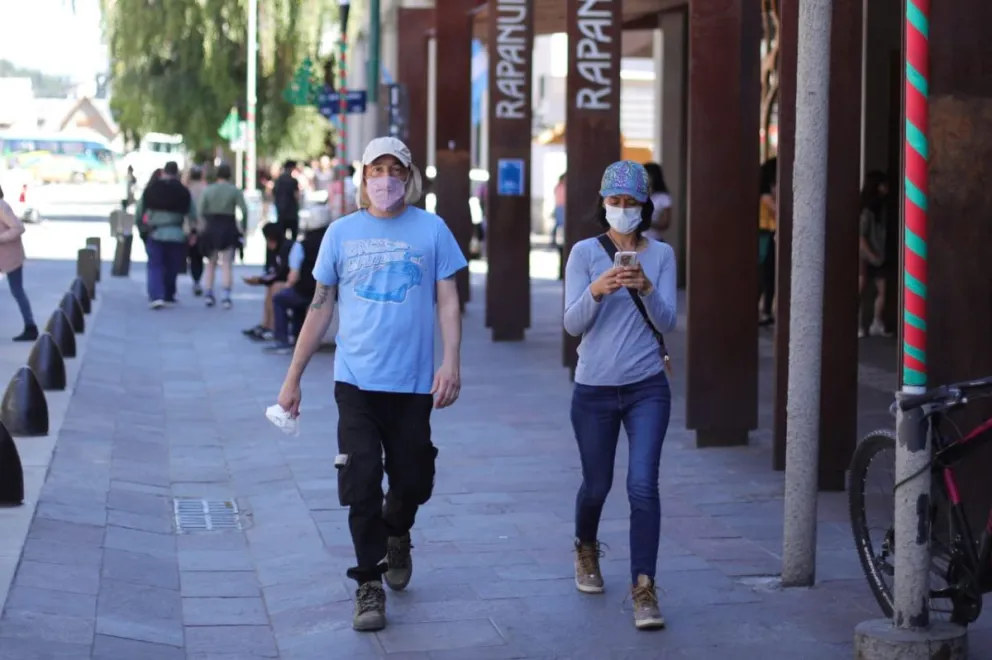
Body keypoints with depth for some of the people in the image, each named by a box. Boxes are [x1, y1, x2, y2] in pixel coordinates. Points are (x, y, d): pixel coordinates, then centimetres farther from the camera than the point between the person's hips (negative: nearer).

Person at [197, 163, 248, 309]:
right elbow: (244, 210, -13)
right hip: (229, 228, -2)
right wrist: (243, 227, -2)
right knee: (227, 264, 2)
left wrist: (208, 223, 5)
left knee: (211, 263, 17)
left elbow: (201, 211, -7)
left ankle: (208, 293, 12)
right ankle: (226, 295, -9)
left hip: (211, 227, 2)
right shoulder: (235, 190, -4)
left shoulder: (208, 190, 1)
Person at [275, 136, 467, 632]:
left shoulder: (431, 229, 1)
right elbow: (320, 307, 7)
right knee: (362, 485, -5)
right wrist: (293, 377, 6)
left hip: (413, 382, 0)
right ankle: (369, 583, 6)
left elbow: (448, 300, 1)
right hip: (356, 381, 0)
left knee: (413, 481, 9)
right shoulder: (342, 232, 4)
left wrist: (451, 363, -13)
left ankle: (396, 536, 41)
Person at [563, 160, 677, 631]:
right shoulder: (585, 253, -2)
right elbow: (573, 324, -10)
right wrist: (596, 292, -29)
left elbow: (666, 322, -6)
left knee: (643, 486, -13)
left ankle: (644, 589, -9)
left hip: (647, 388, 0)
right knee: (596, 485, 14)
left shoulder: (661, 255, 2)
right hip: (595, 389, 0)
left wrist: (646, 289, -25)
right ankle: (586, 552, 44)